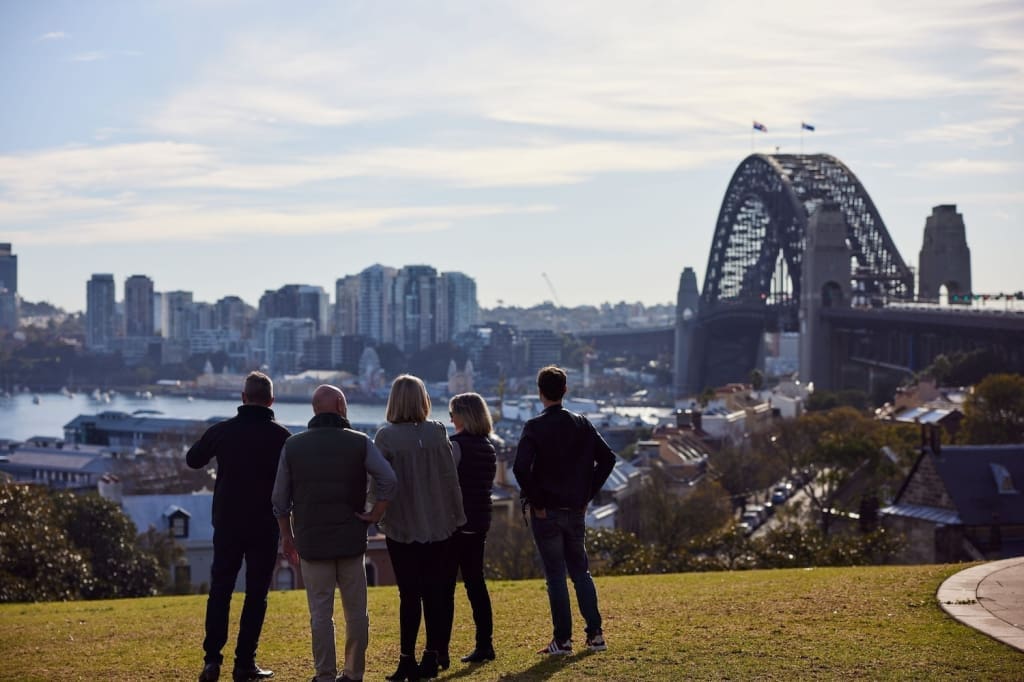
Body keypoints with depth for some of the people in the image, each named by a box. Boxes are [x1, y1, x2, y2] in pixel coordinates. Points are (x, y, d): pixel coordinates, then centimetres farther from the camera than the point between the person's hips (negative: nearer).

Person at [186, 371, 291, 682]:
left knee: (219, 590, 9)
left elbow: (193, 459, 14)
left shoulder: (222, 431, -3)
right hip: (265, 526, -2)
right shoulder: (280, 437, -8)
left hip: (227, 522, 2)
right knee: (256, 594, 5)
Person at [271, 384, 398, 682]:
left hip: (312, 542, 0)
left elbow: (280, 499, 4)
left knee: (321, 613, 3)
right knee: (356, 611, 10)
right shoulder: (359, 442, -3)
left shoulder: (293, 445, 2)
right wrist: (375, 514, -4)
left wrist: (287, 536, 13)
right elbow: (389, 480, -15)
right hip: (352, 540, 0)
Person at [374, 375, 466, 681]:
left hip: (402, 529, -2)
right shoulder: (437, 433, -4)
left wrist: (376, 514, 2)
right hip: (437, 526, 2)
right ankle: (434, 655, 14)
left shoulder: (385, 437, -11)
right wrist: (456, 517, 8)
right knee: (435, 593, 11)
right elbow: (451, 479, 0)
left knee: (410, 595, 4)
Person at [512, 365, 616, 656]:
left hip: (546, 512, -4)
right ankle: (595, 634, 13)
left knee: (555, 576, 1)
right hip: (576, 511, 4)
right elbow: (608, 458, 3)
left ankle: (562, 640, 3)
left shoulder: (535, 427, -11)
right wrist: (587, 493, 8)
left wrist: (535, 501, -12)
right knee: (581, 572, 15)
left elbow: (520, 467, -22)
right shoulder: (582, 424, 4)